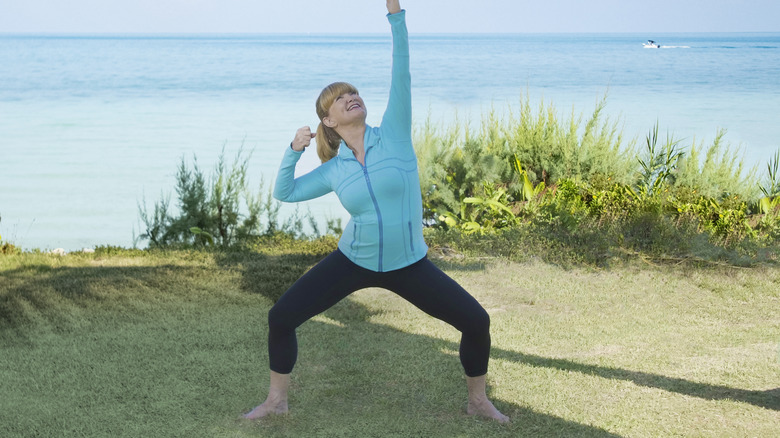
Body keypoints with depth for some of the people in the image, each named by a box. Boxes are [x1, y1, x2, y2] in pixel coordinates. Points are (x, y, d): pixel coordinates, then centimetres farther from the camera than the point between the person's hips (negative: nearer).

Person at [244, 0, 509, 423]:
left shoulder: (394, 134, -9)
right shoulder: (334, 170, -3)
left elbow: (401, 74, -17)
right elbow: (284, 193, 5)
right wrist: (294, 149, -9)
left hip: (408, 264, -1)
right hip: (353, 261, 1)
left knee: (477, 322, -7)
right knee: (280, 317, -7)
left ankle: (478, 400, 19)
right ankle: (276, 400, 15)